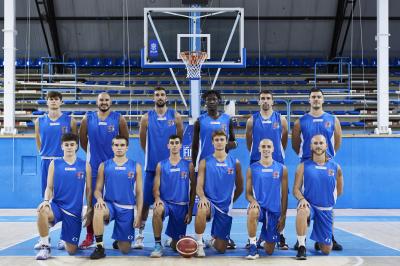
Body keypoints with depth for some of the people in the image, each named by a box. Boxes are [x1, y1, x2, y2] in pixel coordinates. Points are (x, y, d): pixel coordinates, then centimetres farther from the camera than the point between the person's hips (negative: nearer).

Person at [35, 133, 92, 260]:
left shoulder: (85, 165, 2)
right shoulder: (55, 164, 2)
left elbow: (89, 190, 5)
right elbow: (49, 187, 1)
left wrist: (89, 209, -1)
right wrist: (46, 200, -19)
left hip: (75, 211, 1)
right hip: (57, 205, -1)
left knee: (71, 250, 1)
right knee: (42, 210, -38)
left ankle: (64, 241, 41)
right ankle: (45, 246, -18)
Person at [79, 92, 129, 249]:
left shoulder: (118, 119, 0)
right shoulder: (88, 119, 3)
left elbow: (125, 140, 8)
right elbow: (83, 140, 12)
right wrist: (93, 153, 13)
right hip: (93, 166, 1)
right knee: (92, 202, 4)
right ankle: (89, 236, 12)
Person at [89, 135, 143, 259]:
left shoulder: (135, 166, 2)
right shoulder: (104, 166, 3)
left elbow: (139, 193, 2)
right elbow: (98, 189, 3)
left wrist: (139, 215, -4)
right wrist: (99, 199, -20)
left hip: (127, 208, 0)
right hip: (110, 204, 0)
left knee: (125, 249, 0)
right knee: (98, 210, -38)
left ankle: (119, 241, 40)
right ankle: (99, 248, -24)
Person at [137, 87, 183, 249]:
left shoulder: (175, 116, 2)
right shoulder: (147, 118, 2)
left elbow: (181, 138, 9)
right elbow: (142, 140, 11)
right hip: (152, 165, 0)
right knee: (145, 201, 0)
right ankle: (140, 234, 8)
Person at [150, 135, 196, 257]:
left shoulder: (188, 165, 3)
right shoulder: (161, 165, 4)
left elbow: (193, 189, 4)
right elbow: (156, 188, 2)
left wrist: (190, 211, -1)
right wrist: (157, 198, -21)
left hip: (182, 206, 1)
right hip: (165, 202, 0)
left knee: (176, 246, 4)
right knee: (157, 211, -40)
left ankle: (172, 241, 43)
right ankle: (158, 245, -23)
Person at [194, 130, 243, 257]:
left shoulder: (235, 163, 4)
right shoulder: (205, 162, 1)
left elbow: (239, 188, 13)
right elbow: (199, 185, -6)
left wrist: (229, 201, 10)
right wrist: (202, 197, -25)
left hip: (225, 207, 2)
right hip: (209, 201, -2)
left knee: (221, 248, 2)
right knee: (201, 211, -42)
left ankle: (213, 240, 40)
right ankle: (199, 244, -19)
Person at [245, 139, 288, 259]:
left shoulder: (282, 169, 2)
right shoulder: (252, 168, 1)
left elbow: (284, 195, 4)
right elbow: (248, 193, 1)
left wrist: (283, 216, 0)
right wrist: (253, 201, -21)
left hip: (274, 210, 1)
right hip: (259, 206, -1)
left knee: (269, 251, 4)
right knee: (252, 212, -41)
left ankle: (264, 240, 43)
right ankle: (253, 246, -22)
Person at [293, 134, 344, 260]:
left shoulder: (335, 167, 0)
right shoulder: (303, 166, -4)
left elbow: (339, 190, 13)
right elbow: (296, 189, -5)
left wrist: (327, 199, 8)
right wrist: (302, 199, -23)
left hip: (326, 209, 2)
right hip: (308, 204, -2)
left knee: (326, 250, 4)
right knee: (302, 212, -41)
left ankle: (319, 242, 43)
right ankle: (302, 247, -24)